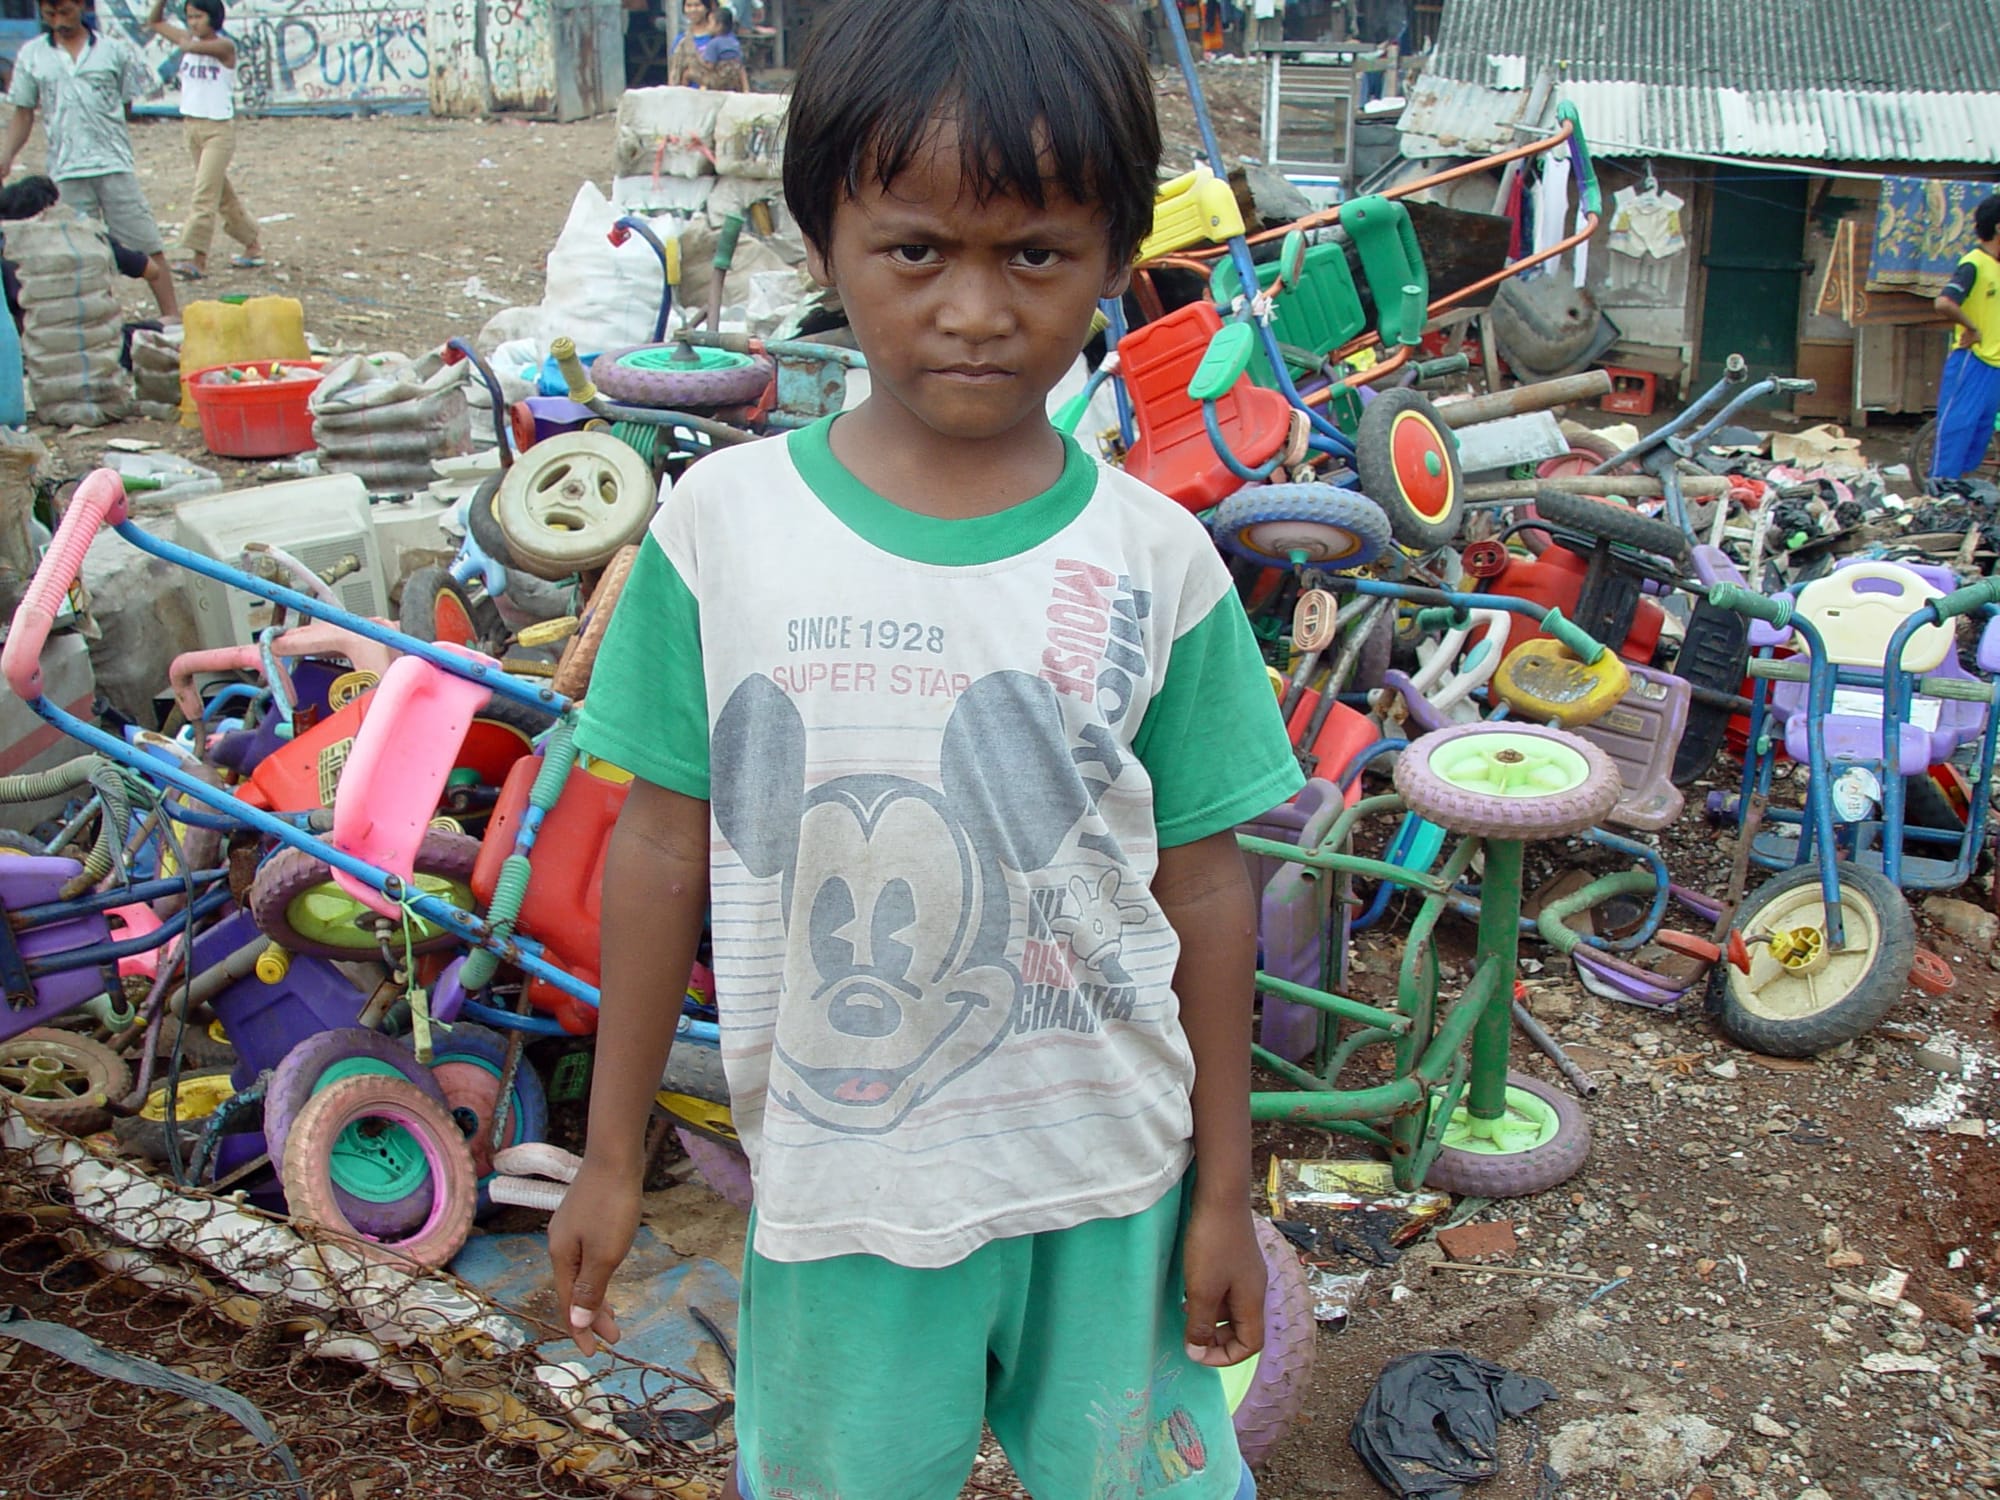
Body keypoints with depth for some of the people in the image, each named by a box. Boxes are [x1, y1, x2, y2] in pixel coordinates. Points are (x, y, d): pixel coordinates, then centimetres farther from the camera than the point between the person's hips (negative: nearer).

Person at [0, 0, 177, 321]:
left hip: (114, 164, -1)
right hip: (65, 171, 2)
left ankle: (171, 315, 2)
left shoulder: (114, 51, 4)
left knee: (146, 243, -2)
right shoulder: (31, 56, 8)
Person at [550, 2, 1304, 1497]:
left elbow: (1205, 885, -2)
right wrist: (613, 1157, 5)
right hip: (836, 1186, 0)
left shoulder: (1156, 561, -9)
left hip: (1107, 1176, 0)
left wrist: (1224, 1188, 4)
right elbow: (664, 844, -2)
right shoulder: (723, 525, -9)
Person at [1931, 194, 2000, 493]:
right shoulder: (1973, 263, -14)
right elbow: (1945, 303, -29)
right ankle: (1940, 481, -4)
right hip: (1971, 359, -9)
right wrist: (1972, 328, -18)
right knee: (1958, 421, -7)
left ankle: (1959, 479, 19)